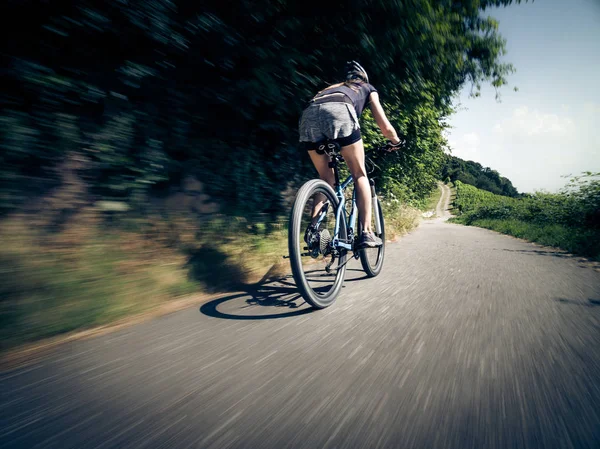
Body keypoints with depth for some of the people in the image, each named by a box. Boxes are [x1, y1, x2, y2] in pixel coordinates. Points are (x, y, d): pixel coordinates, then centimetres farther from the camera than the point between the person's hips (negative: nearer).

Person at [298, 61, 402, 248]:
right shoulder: (369, 89, 35)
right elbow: (385, 128, 29)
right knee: (359, 175, 8)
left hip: (308, 113, 4)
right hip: (338, 111, -4)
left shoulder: (333, 87, 45)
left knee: (326, 179, 16)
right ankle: (366, 233, -1)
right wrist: (396, 141, 48)